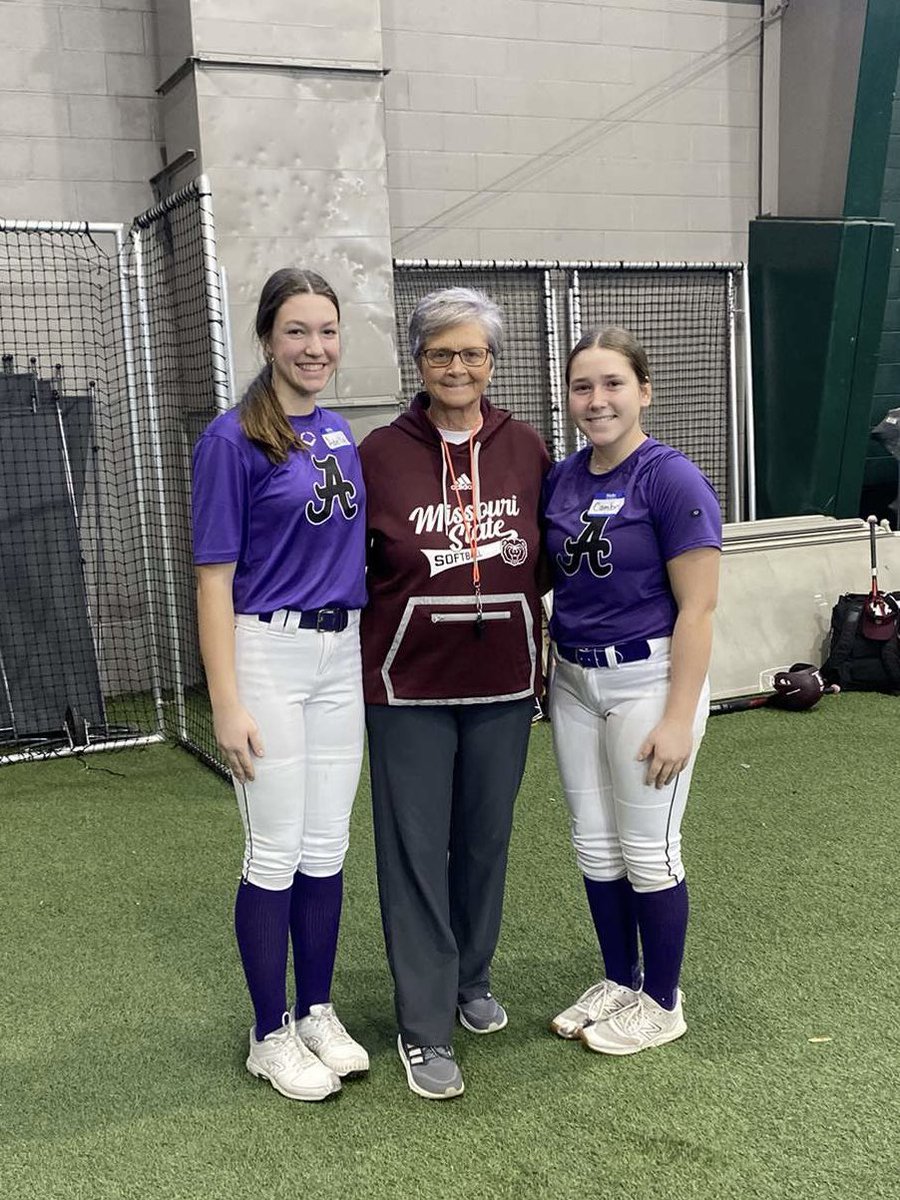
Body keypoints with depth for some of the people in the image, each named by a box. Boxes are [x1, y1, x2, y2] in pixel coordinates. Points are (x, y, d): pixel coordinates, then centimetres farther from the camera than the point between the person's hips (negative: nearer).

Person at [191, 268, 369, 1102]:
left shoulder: (339, 434, 9)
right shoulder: (233, 440, -10)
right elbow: (214, 576, -11)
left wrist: (366, 653, 14)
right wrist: (226, 704, -15)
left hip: (342, 654, 6)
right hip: (268, 656, -6)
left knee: (326, 848, 13)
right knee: (276, 853, 4)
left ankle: (317, 1014, 29)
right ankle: (271, 1035, 21)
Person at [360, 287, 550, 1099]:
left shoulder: (526, 450, 1)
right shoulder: (381, 454, -5)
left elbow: (548, 555, 11)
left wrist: (540, 650, 7)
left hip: (503, 683, 3)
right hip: (409, 687, -3)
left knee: (486, 842, 16)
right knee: (416, 852, 3)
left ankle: (473, 981, 38)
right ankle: (425, 1029, 15)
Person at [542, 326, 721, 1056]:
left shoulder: (672, 479, -14)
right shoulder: (561, 479, 5)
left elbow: (697, 608, -15)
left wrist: (678, 719, -19)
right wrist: (545, 673, 7)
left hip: (648, 678, -6)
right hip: (574, 680, 6)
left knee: (648, 848, 5)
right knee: (596, 844, 14)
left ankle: (662, 1003, 23)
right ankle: (619, 981, 32)